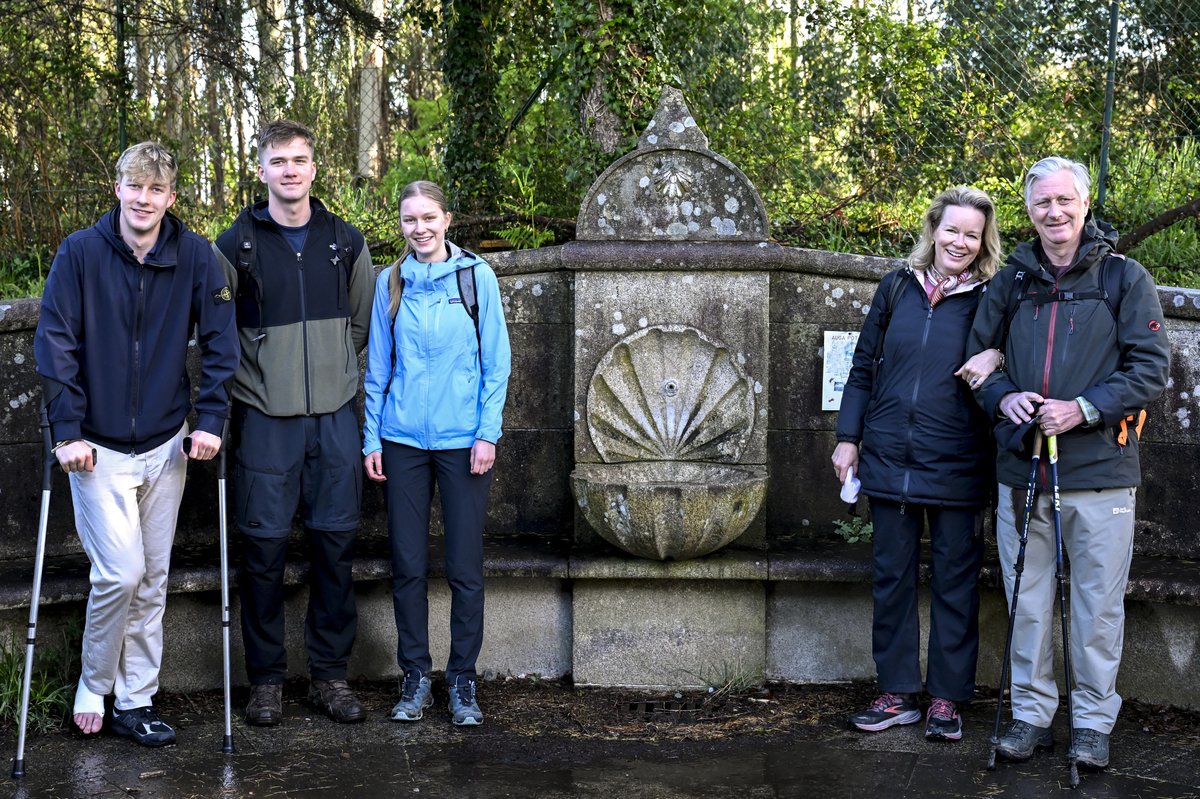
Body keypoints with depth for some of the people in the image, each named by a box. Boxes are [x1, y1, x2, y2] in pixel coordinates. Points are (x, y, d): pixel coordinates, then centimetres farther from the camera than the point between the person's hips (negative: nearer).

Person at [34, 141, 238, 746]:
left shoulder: (194, 256, -3)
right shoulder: (81, 253, -7)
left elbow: (220, 341, 0)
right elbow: (55, 344, -7)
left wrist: (211, 420, -7)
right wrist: (67, 432, -12)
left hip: (165, 445, 3)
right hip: (98, 447, -3)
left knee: (152, 581, 9)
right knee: (120, 574, -10)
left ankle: (134, 701, 22)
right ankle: (93, 689, 13)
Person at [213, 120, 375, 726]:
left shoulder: (346, 242, 7)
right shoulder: (236, 244, -2)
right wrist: (255, 375, 2)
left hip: (334, 414, 3)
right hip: (266, 418, -2)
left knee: (335, 542, 5)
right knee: (265, 545, 0)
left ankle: (329, 674, 16)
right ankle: (266, 679, 13)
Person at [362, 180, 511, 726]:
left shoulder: (477, 277, 0)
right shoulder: (390, 282, 6)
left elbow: (496, 361, 0)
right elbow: (378, 365, 10)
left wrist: (488, 433, -7)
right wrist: (371, 439, 5)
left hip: (462, 440, -2)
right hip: (403, 439, 2)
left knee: (464, 567, 2)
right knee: (407, 564, 5)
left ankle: (462, 680, 15)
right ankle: (414, 678, 18)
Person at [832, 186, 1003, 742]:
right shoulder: (897, 288, 7)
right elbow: (864, 368, 13)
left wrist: (997, 358, -19)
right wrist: (848, 438, 9)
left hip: (956, 466, -3)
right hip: (888, 460, 3)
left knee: (955, 580, 4)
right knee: (892, 576, 8)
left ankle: (946, 698, 15)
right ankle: (898, 693, 18)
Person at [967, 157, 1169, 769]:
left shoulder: (1125, 277, 0)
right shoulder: (1012, 281, 10)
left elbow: (1150, 369, -4)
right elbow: (977, 354, 18)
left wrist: (1083, 408, -16)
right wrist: (1001, 397, -3)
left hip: (1099, 471, -3)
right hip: (1021, 470, 3)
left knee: (1098, 603, 4)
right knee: (1027, 600, 10)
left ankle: (1093, 721, 18)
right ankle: (1031, 714, 22)